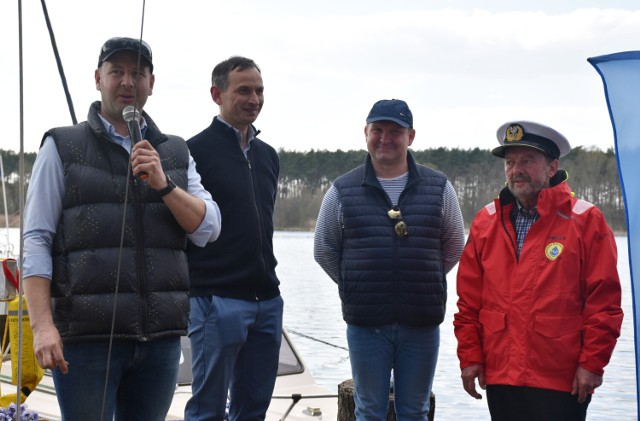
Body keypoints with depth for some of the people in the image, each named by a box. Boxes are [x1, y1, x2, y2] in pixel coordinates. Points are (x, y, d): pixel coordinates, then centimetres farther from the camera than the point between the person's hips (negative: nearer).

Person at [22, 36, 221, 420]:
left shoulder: (176, 153, 15)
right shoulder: (63, 147, 5)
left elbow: (208, 229, 5)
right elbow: (37, 240, -2)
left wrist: (164, 184, -12)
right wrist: (42, 325, -13)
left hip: (161, 334, 3)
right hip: (86, 333, -3)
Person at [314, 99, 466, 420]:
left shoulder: (438, 189, 2)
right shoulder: (342, 191, 1)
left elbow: (454, 247, 14)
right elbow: (324, 251, 11)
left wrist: (423, 283, 12)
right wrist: (357, 288, 11)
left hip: (421, 323, 1)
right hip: (366, 324, 0)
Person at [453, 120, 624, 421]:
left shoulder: (586, 221, -3)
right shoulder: (485, 222, 9)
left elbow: (604, 301, -5)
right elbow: (469, 301, 10)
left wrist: (592, 363, -9)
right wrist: (469, 357, 5)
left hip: (562, 382, -4)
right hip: (499, 377, 4)